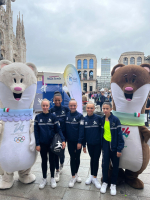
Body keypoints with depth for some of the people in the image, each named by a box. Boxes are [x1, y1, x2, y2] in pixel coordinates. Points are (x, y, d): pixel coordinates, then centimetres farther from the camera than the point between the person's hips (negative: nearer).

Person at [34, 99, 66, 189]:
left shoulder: (53, 116, -5)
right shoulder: (38, 117, -1)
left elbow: (58, 129, -7)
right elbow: (36, 131, 0)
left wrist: (63, 140, -18)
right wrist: (37, 144, -4)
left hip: (52, 143, -1)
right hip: (42, 144, 1)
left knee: (52, 160, 12)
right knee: (44, 161, 15)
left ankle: (52, 178, 30)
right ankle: (44, 179, 32)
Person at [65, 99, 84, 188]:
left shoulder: (80, 116, -10)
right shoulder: (67, 115, 0)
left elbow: (81, 129, -12)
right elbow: (65, 127, 7)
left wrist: (80, 141, -15)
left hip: (78, 141, -2)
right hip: (70, 141, 2)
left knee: (77, 158, 12)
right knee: (72, 158, 8)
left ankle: (76, 173, 32)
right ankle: (73, 177, 20)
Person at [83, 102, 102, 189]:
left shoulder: (98, 118, -11)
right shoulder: (84, 119, -2)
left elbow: (102, 130, -6)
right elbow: (83, 132, 2)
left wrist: (103, 142, -5)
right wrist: (84, 145, 4)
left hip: (98, 143, -2)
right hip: (89, 143, 2)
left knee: (96, 159, 7)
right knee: (92, 158, 17)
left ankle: (94, 177, 25)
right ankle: (92, 175, 34)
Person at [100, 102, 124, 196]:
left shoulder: (116, 119, -13)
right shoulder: (102, 119, 0)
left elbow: (119, 135, -11)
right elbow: (101, 132, 7)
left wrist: (119, 149, -12)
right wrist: (101, 145, 5)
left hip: (114, 145, -2)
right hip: (105, 144, 2)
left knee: (115, 165, 10)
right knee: (105, 164, 6)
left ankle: (113, 184, 30)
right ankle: (105, 182, 29)